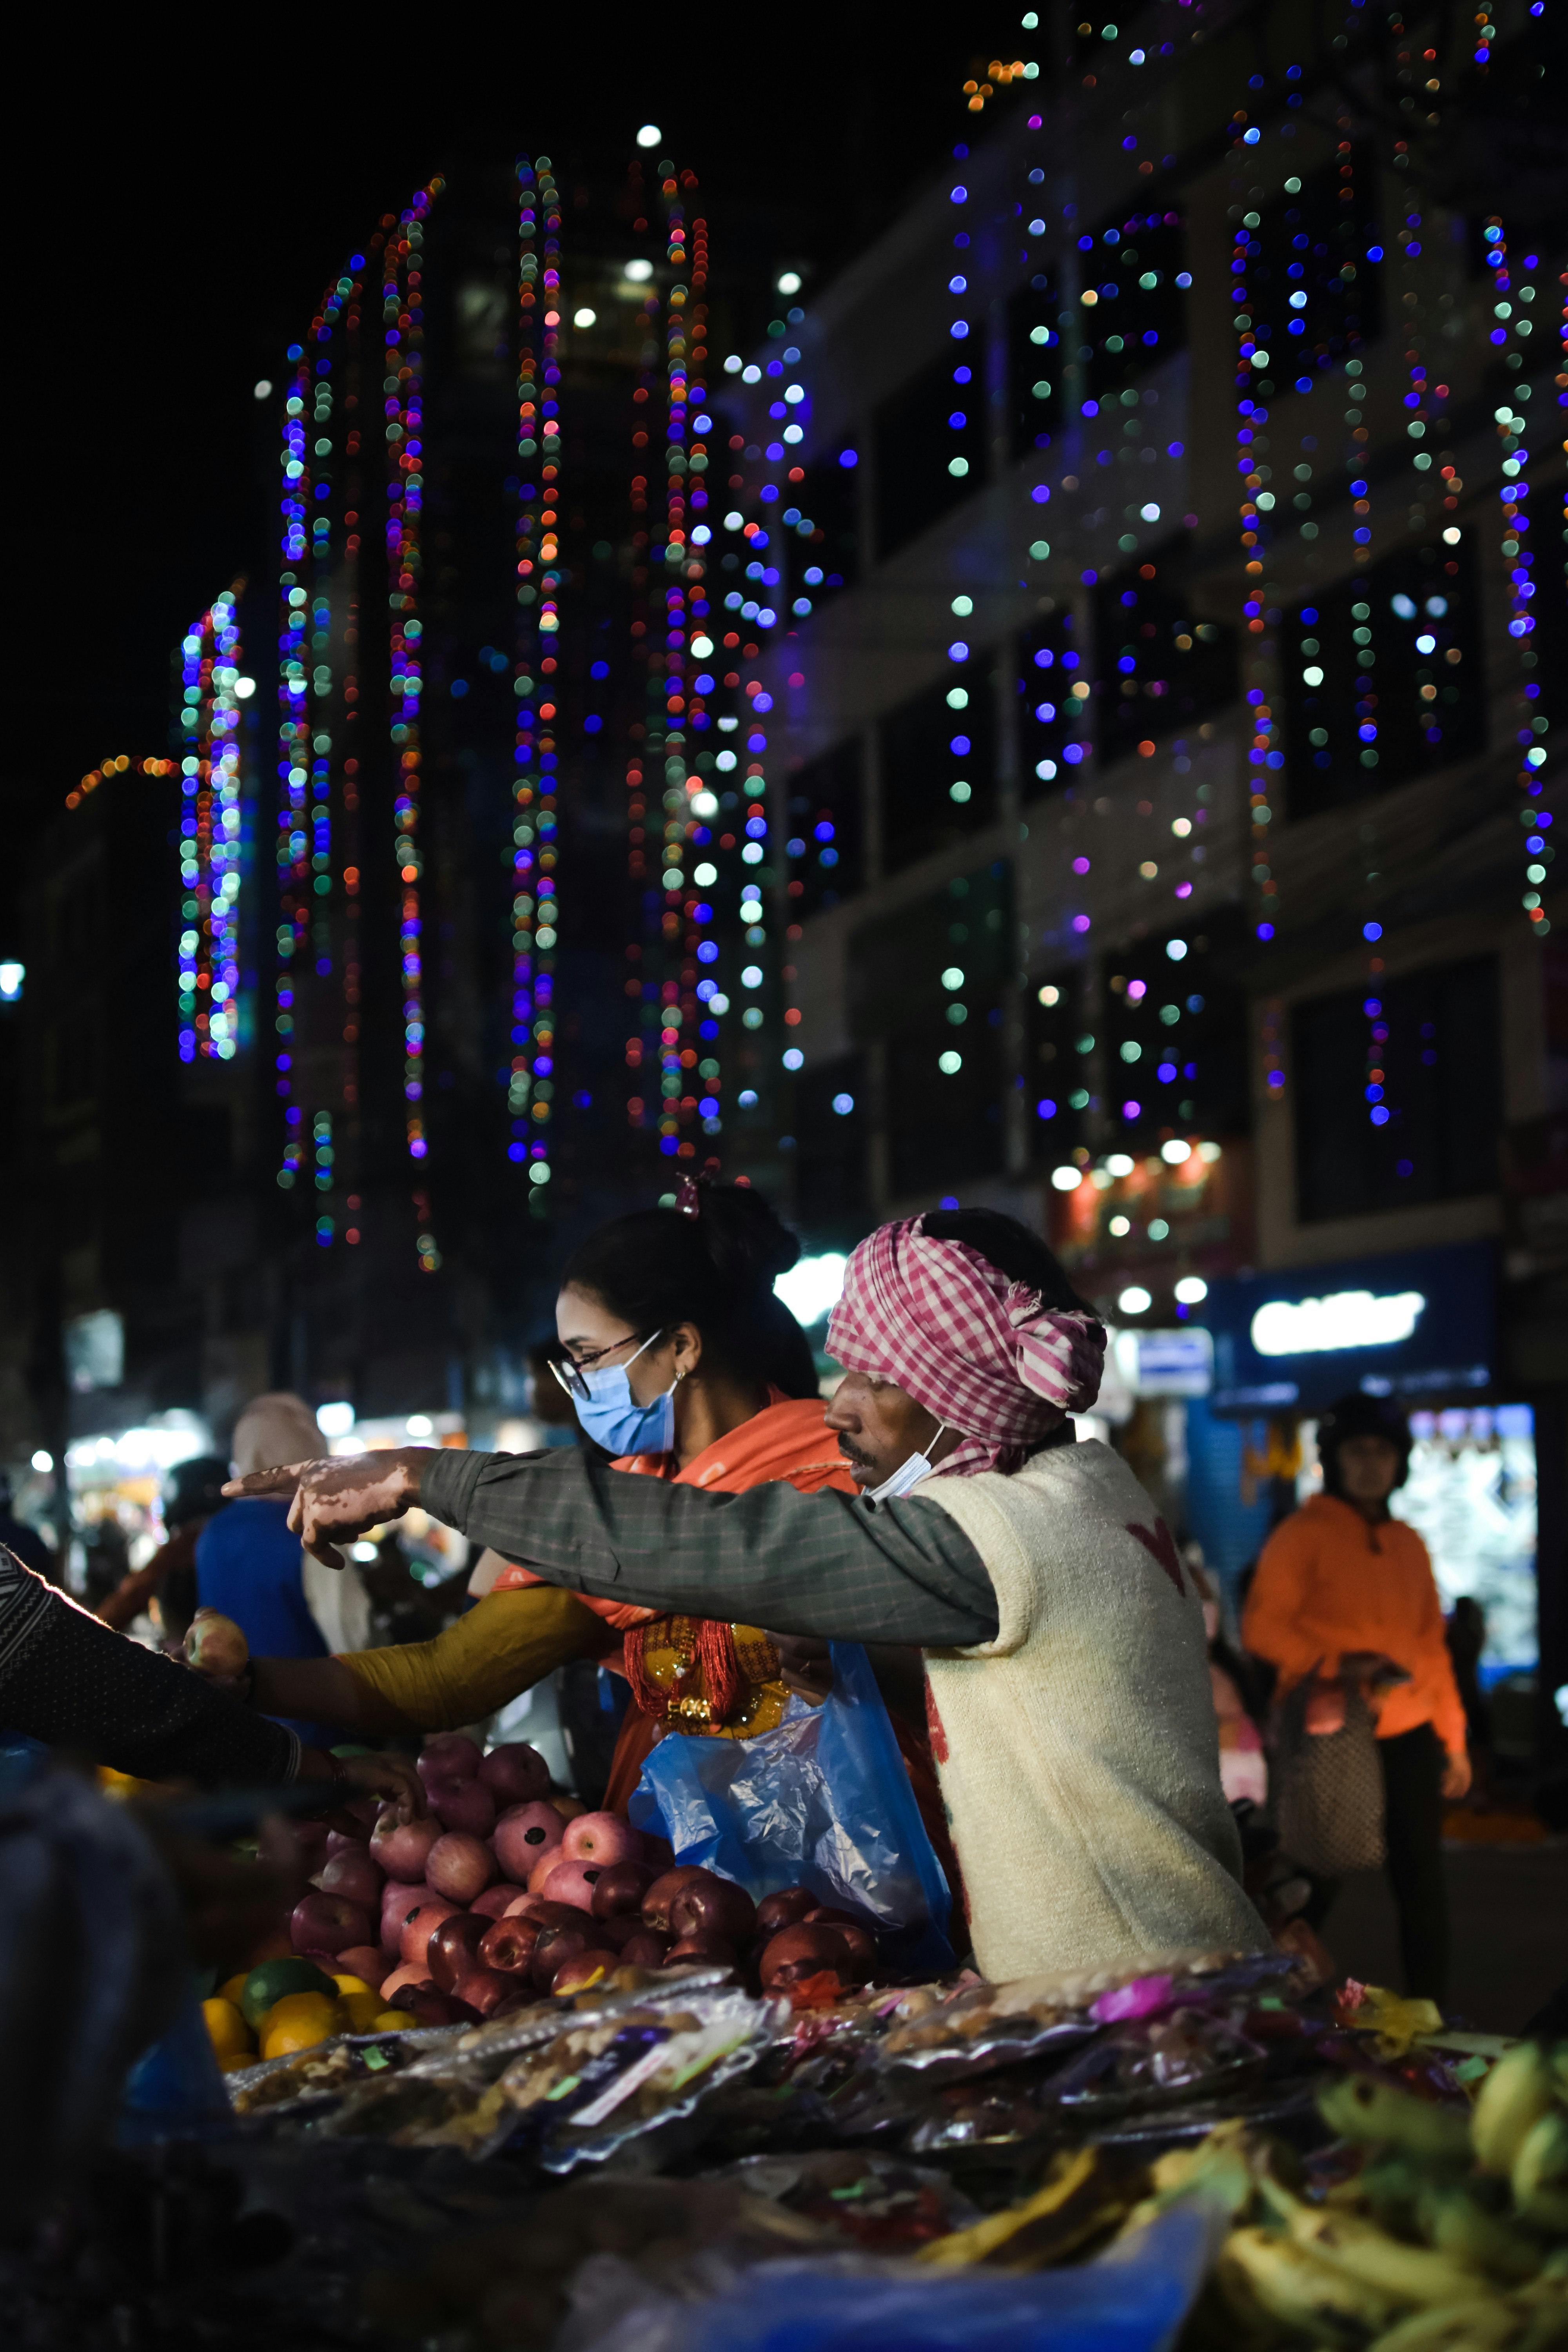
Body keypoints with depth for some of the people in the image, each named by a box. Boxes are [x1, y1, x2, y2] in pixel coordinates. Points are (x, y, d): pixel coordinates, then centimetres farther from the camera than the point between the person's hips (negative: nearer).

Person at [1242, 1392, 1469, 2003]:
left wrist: (1453, 1737, 14)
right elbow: (1261, 1626, -10)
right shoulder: (1305, 1534, -4)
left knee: (1422, 1882, 7)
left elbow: (1431, 1644, 17)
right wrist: (1335, 1665, -22)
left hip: (1409, 1737, 5)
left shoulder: (1408, 1544, 13)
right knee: (1313, 1887, 3)